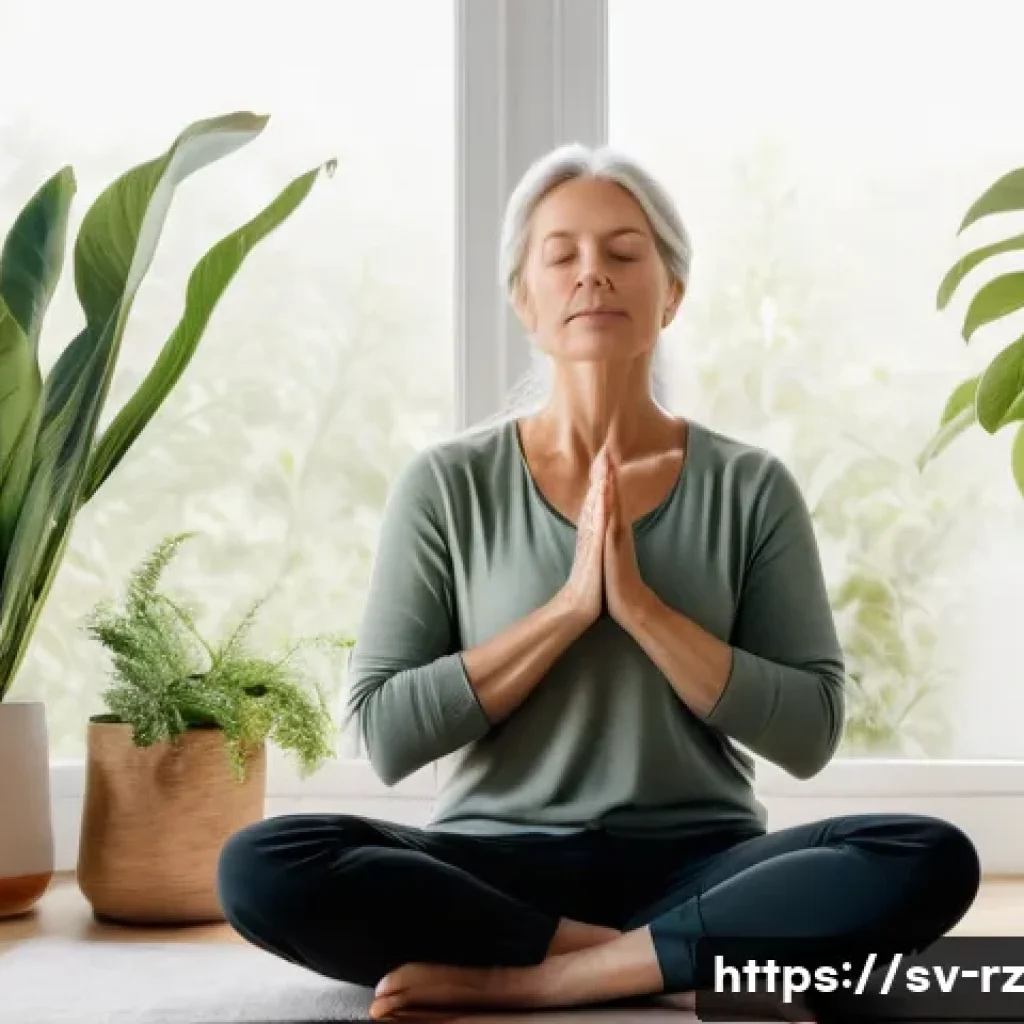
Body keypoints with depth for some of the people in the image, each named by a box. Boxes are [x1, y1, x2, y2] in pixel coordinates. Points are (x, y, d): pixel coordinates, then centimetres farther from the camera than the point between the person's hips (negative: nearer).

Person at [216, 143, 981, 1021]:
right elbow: (384, 735, -5)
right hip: (497, 868, 0)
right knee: (263, 867, -28)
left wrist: (640, 605, -14)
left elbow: (809, 733, -2)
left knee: (931, 861, -27)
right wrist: (569, 606, -14)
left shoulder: (752, 487, 3)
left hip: (700, 868, 1)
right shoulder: (447, 485, 2)